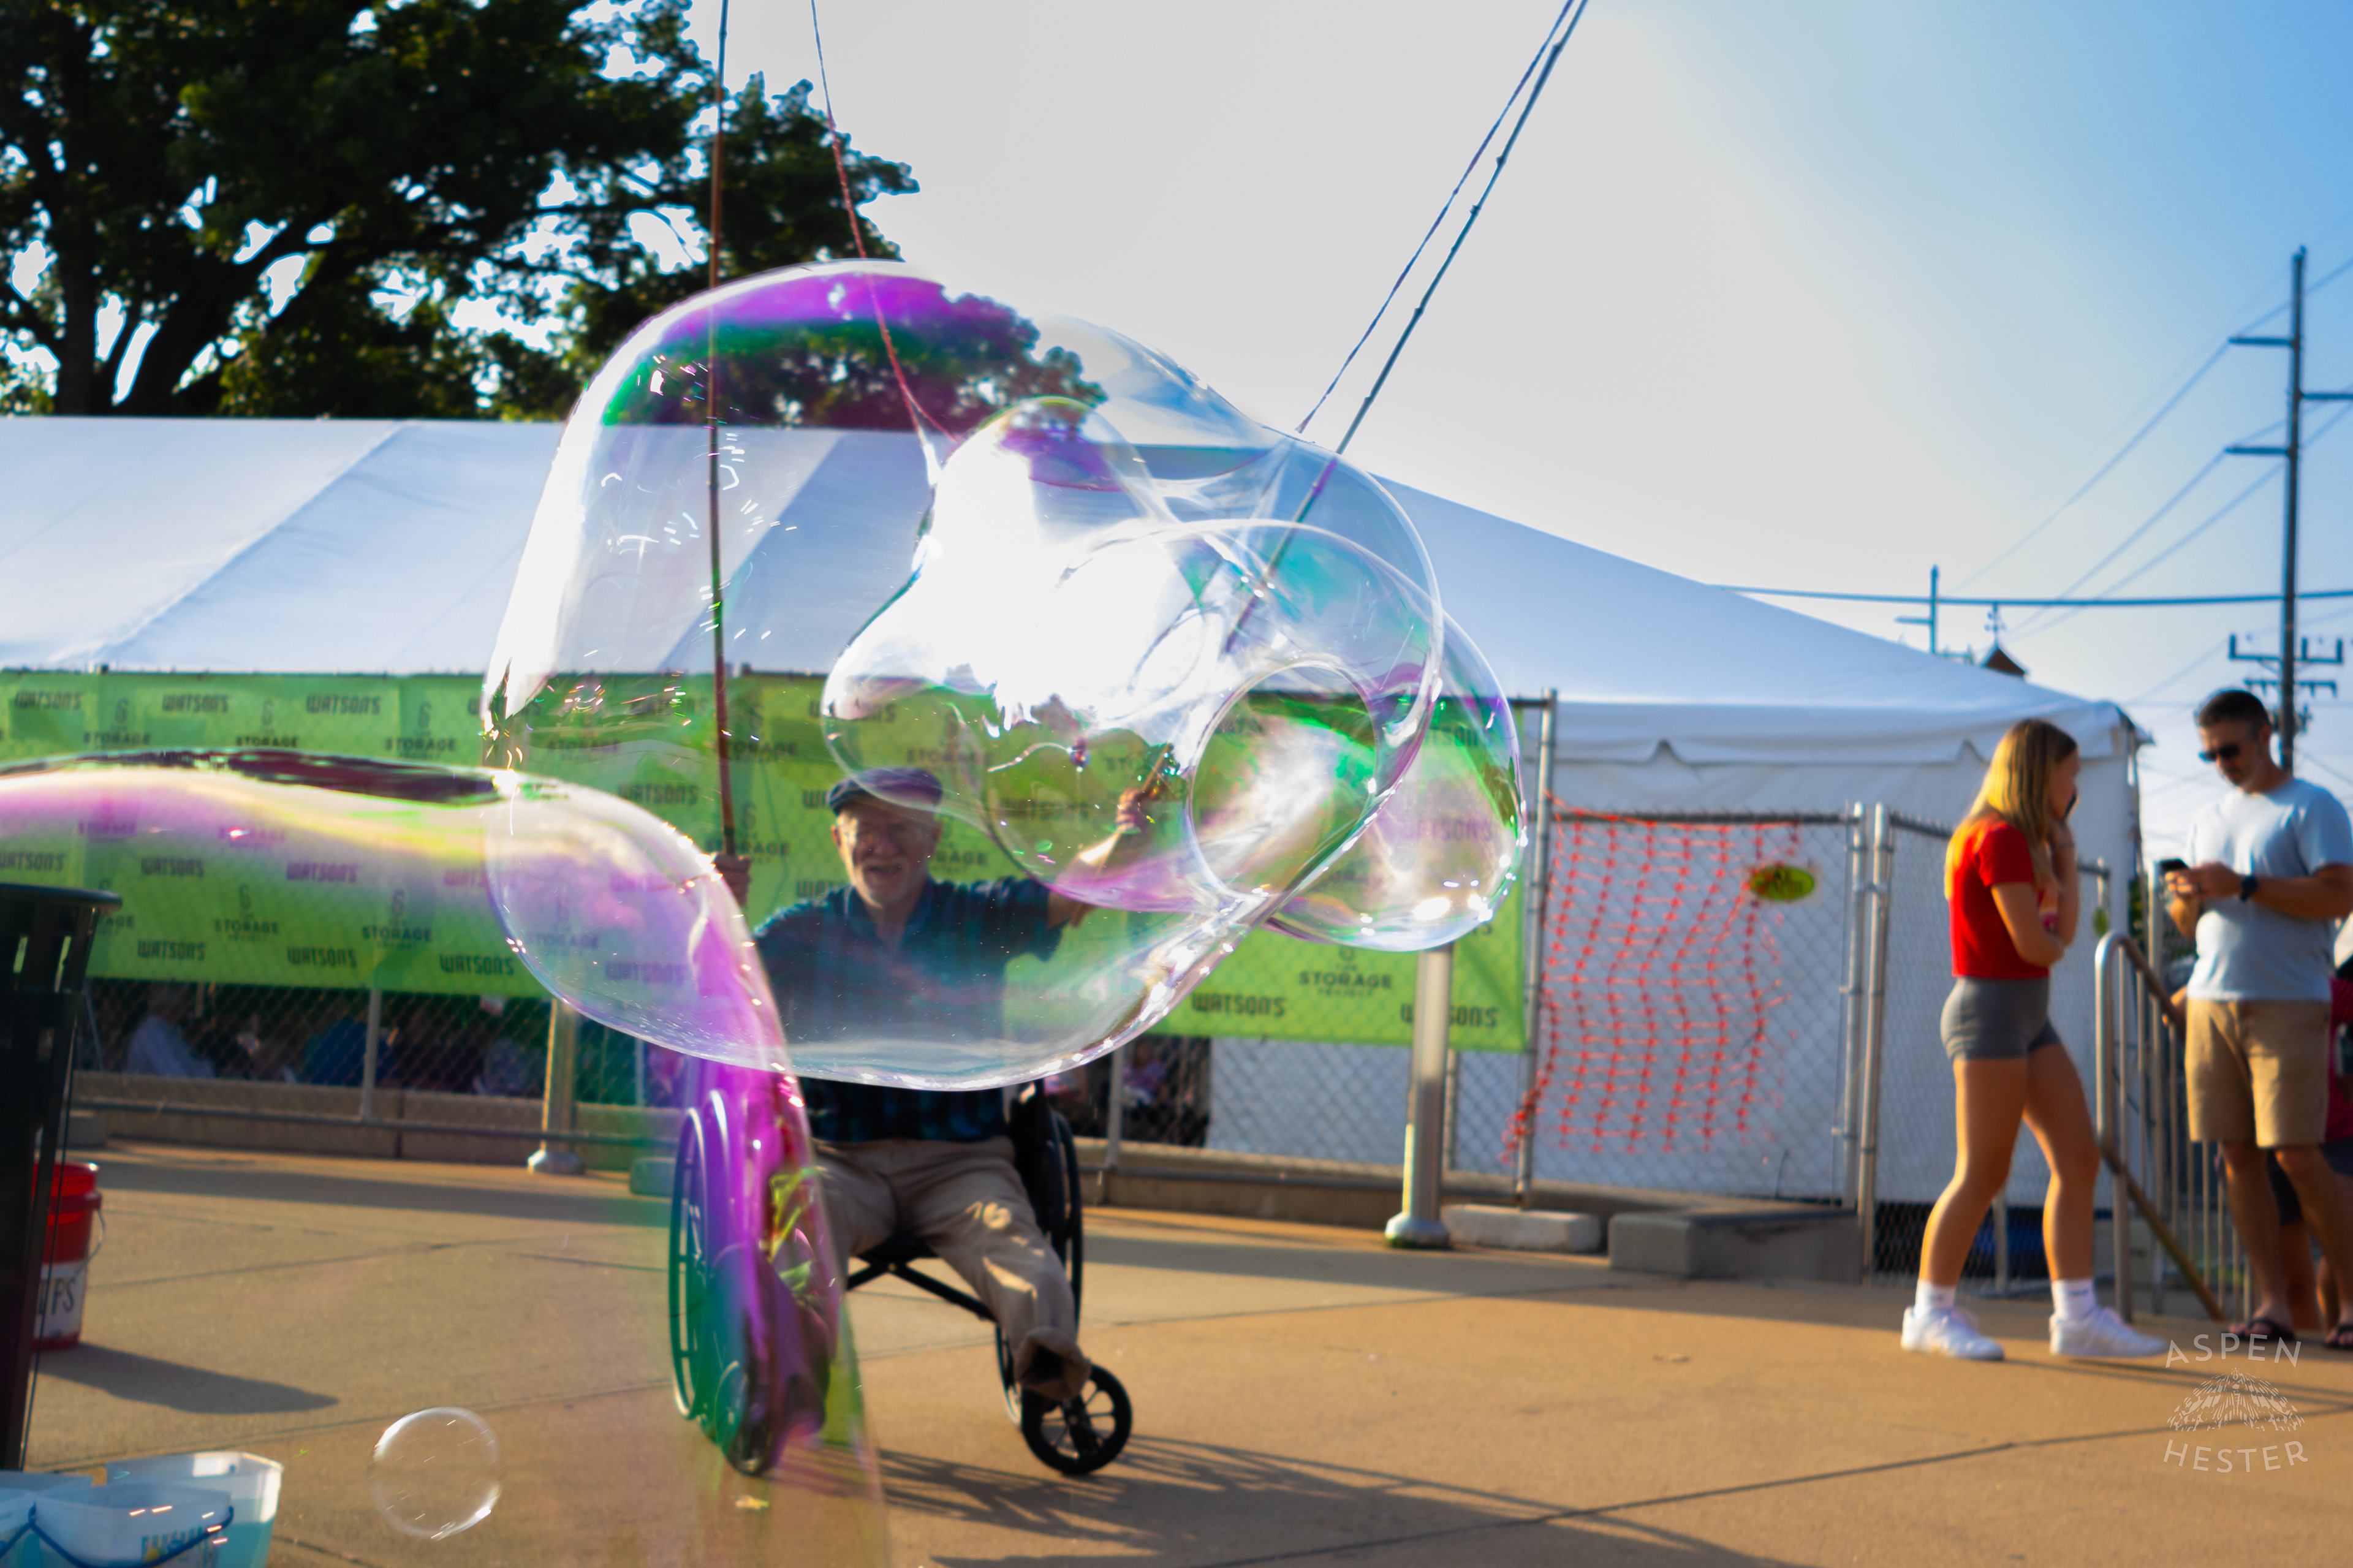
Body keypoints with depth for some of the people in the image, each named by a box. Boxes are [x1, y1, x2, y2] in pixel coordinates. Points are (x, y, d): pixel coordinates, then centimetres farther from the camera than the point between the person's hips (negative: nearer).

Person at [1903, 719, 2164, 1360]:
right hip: (1991, 1011, -10)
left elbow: (2061, 930, 11)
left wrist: (2065, 858, 6)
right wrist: (2056, 936, 6)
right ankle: (1931, 1313, 3)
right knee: (1982, 1176, -7)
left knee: (2079, 1159, 4)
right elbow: (2037, 945, -17)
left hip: (2028, 1018, 10)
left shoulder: (2021, 840, 17)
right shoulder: (2000, 839, -15)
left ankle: (2077, 1314, 5)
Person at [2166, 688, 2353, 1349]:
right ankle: (2274, 1304, 3)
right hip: (2213, 1000, 6)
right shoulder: (2208, 820, 20)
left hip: (2288, 1005, -6)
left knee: (2297, 1155, -10)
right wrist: (2186, 898, 0)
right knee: (2238, 1155, 1)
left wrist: (2243, 886, -16)